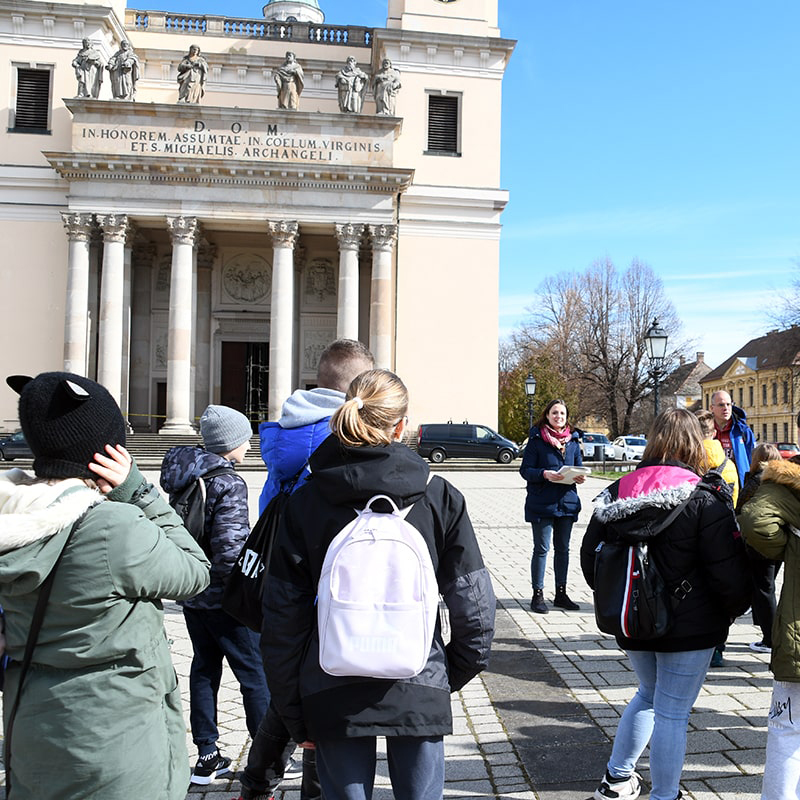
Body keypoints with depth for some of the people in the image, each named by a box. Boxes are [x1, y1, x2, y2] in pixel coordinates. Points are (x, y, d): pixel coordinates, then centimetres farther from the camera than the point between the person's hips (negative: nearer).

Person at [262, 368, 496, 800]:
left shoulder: (306, 500, -6)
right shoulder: (439, 496, -7)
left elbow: (283, 616, -5)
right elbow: (474, 604, -5)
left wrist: (294, 714, 6)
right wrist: (454, 674, 12)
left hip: (332, 697, 0)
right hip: (419, 694, 0)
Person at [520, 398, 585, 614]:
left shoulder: (573, 440, 10)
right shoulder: (537, 439, -4)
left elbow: (578, 466, 16)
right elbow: (525, 469, -7)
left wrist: (580, 477, -6)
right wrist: (545, 474, -24)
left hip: (567, 501, 5)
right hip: (541, 502, -5)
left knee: (563, 548, 12)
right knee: (541, 549, 0)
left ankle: (561, 594, 23)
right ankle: (537, 594, 10)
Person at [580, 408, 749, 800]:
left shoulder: (617, 492, -1)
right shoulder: (704, 498, -15)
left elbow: (589, 556, 4)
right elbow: (728, 571, -16)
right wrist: (734, 609, 5)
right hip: (689, 627, -5)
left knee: (649, 694, 25)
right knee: (672, 712, 6)